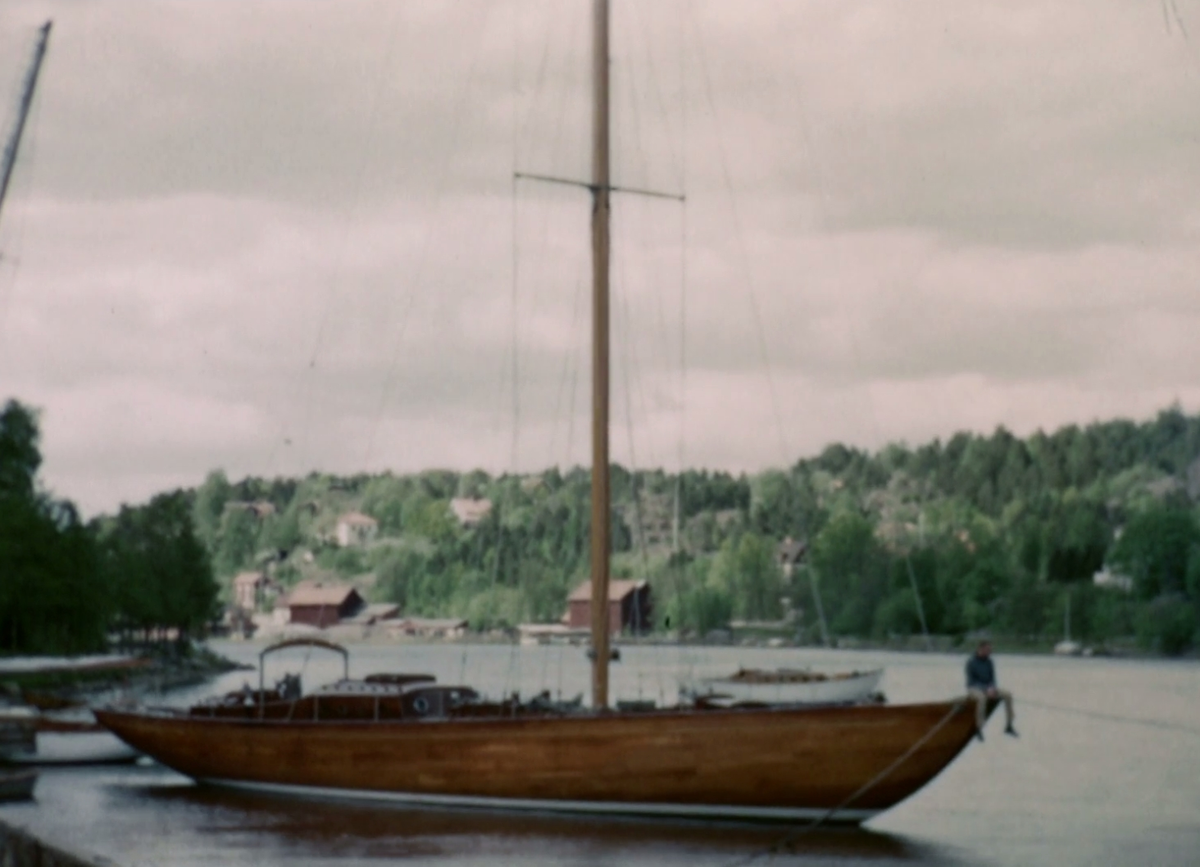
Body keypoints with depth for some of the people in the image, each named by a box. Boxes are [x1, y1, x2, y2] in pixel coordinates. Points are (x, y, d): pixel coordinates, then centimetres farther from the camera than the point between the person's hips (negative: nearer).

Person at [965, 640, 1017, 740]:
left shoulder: (989, 662, 5)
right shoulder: (971, 662, -12)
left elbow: (992, 679, 6)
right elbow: (971, 681, -14)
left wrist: (992, 688, -16)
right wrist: (985, 690, -24)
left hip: (988, 688, 6)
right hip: (974, 688, -6)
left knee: (1008, 695, -16)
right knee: (982, 697, -42)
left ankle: (1008, 727, -9)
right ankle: (978, 730, -38)